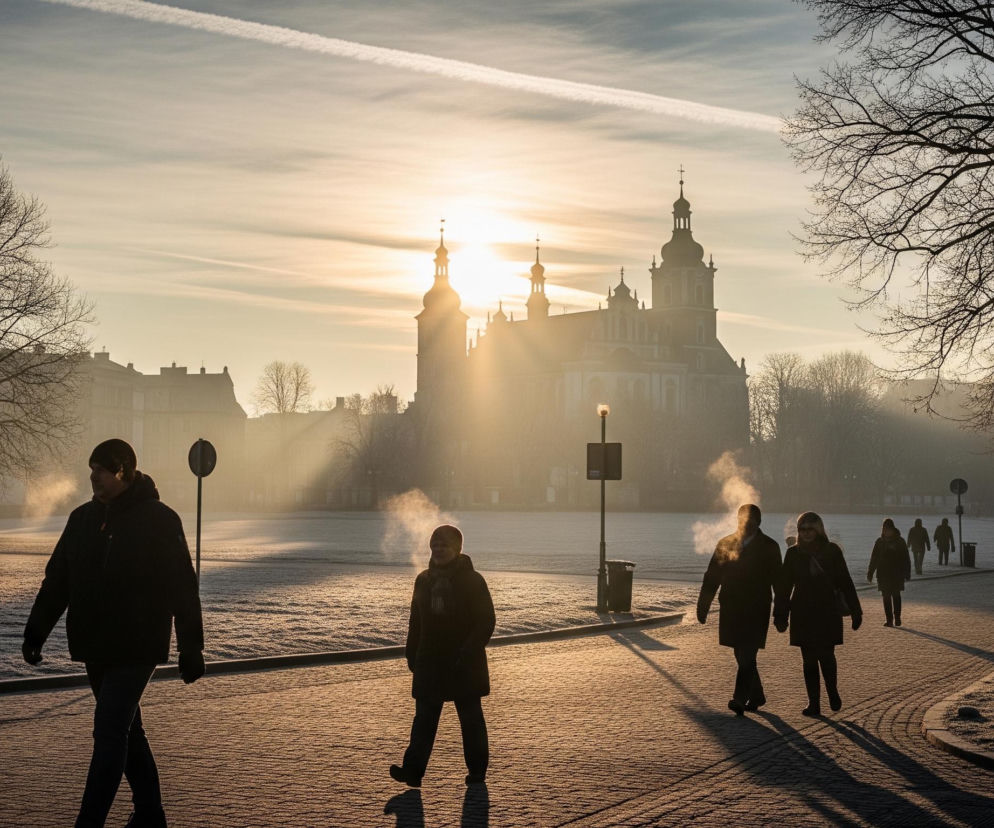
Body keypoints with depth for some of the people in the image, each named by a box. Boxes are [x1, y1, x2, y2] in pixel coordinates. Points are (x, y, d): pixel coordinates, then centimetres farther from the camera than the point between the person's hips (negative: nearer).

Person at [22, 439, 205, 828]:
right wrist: (35, 632, 4)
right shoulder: (83, 518, 8)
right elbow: (56, 580, 12)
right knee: (125, 730, 14)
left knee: (109, 733, -12)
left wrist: (191, 648, -7)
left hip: (136, 648, -6)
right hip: (95, 648, 6)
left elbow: (183, 589, -7)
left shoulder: (160, 520, -9)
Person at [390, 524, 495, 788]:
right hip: (430, 663, 4)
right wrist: (412, 657, 8)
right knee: (424, 716, -3)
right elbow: (416, 623, 14)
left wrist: (467, 653, -19)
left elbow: (486, 622, -9)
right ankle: (413, 770, -8)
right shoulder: (424, 580, 8)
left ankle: (477, 771, 17)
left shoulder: (472, 581, -7)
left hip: (464, 665, -4)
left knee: (470, 717, 6)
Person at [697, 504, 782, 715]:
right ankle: (756, 696, 27)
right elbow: (712, 577, 8)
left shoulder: (769, 547, 1)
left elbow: (778, 580, 2)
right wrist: (703, 606, 3)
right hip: (731, 609, 4)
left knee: (747, 656, -12)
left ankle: (740, 699, -15)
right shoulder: (725, 544, 8)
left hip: (756, 610, -4)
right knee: (743, 656, 12)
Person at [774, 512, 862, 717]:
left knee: (826, 656, -6)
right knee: (809, 660, 2)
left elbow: (845, 583, 4)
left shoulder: (832, 552, 1)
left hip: (828, 613, -1)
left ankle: (832, 692, 21)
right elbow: (784, 585, 5)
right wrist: (780, 615, 0)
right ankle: (813, 703, 9)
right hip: (803, 615, 1)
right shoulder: (794, 554, 3)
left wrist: (855, 612, 3)